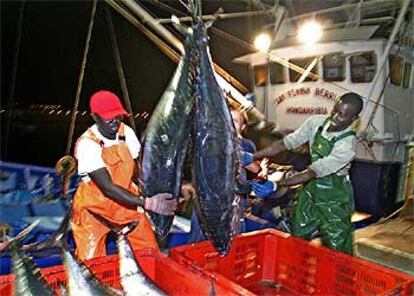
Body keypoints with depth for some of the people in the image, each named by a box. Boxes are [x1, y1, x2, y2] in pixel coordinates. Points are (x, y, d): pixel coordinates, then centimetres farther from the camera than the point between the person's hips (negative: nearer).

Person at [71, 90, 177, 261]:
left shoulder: (126, 133, -6)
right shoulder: (87, 144, -24)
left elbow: (137, 168, 2)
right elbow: (108, 188, -29)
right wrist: (147, 203, -34)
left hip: (126, 203, 5)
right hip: (94, 209, -4)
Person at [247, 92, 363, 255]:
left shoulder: (347, 145, -27)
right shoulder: (316, 122, -10)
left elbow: (312, 173, -32)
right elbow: (286, 143, -7)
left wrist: (275, 184, -39)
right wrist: (252, 157, -14)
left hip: (334, 198, -5)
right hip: (310, 189, 6)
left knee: (337, 249, 4)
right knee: (298, 238, 16)